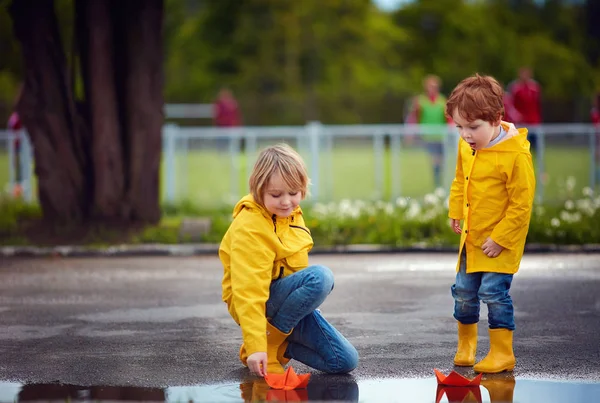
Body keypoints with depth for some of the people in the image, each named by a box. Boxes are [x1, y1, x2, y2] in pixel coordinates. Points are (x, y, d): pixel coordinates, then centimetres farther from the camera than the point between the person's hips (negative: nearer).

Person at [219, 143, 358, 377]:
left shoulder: (291, 213, 5)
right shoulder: (248, 229, -22)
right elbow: (248, 290, -27)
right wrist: (255, 346, -32)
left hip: (292, 301, 8)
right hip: (261, 305, -8)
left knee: (345, 362, -6)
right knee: (320, 277, -33)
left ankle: (279, 346, 9)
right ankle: (269, 339, -19)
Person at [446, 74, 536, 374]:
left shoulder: (516, 154, -23)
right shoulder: (466, 146, 0)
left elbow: (521, 203, -19)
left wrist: (500, 238, -19)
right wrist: (455, 212, 13)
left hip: (501, 241, -7)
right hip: (472, 237, 7)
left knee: (493, 292, -10)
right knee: (463, 290, 13)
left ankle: (502, 354, 3)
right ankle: (465, 343, 35)